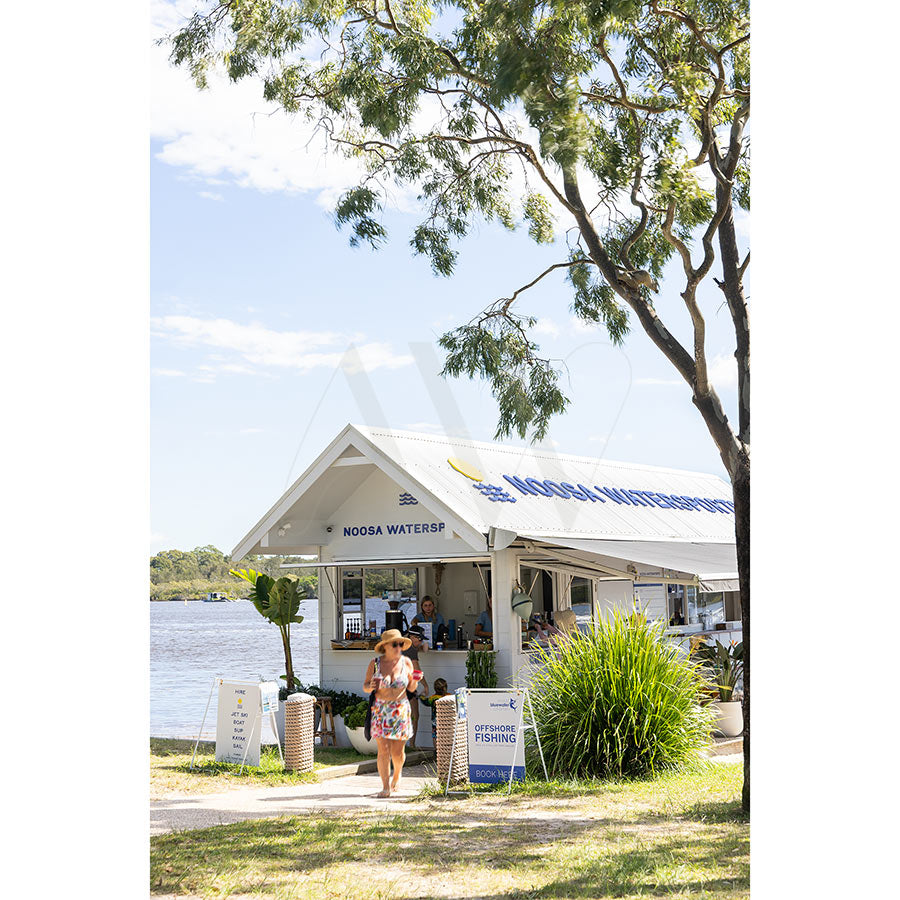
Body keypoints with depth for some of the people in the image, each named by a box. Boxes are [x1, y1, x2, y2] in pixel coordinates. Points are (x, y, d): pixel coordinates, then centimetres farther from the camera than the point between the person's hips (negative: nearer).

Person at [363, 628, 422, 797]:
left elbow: (411, 688, 8)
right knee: (383, 751, -6)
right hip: (380, 711, -1)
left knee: (398, 752, 4)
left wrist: (415, 681, -13)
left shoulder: (406, 662, 0)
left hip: (400, 710, 1)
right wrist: (370, 687, -18)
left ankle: (397, 773, 35)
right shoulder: (375, 664, -3)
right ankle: (385, 787, 4)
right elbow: (365, 686, 4)